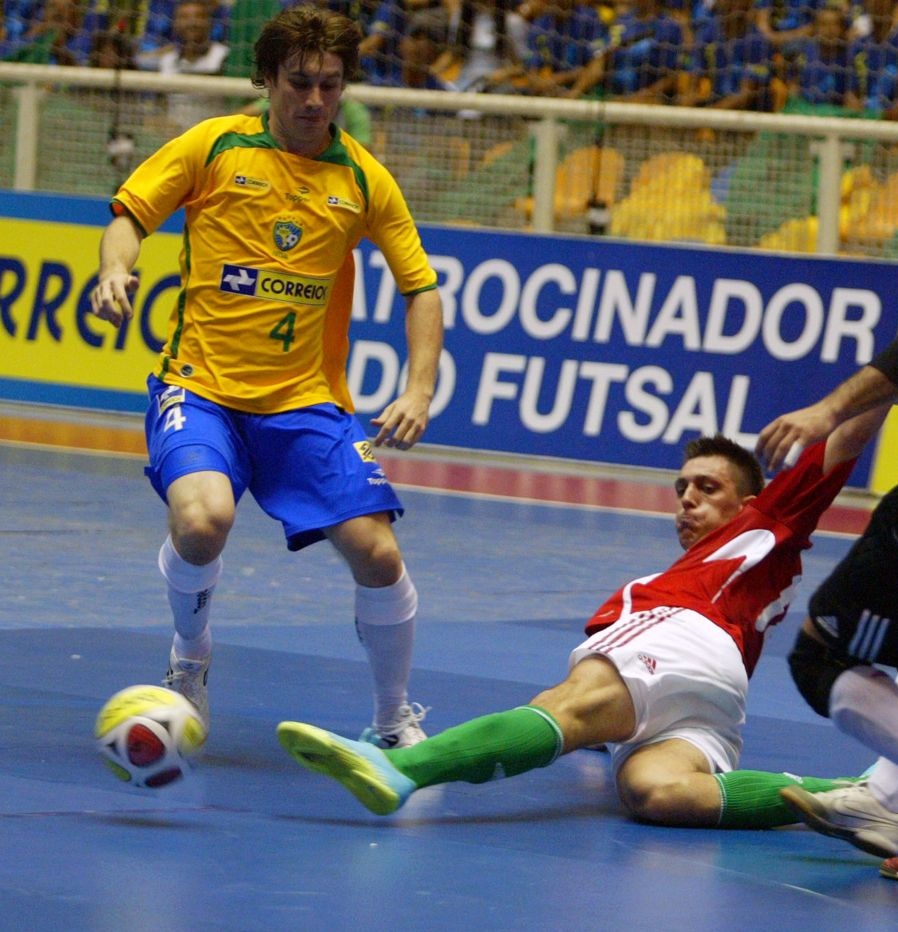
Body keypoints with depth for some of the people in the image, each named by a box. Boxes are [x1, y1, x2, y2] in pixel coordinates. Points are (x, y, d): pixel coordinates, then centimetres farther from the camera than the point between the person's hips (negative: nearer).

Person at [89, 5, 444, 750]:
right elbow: (131, 215, 6)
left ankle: (396, 720, 15)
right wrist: (116, 269, -17)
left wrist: (419, 392, -6)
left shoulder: (364, 179, 3)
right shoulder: (214, 146, -1)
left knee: (377, 554, -11)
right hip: (200, 385, -2)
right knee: (201, 520, -31)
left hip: (307, 401, 2)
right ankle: (191, 654, 4)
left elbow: (421, 288, 8)